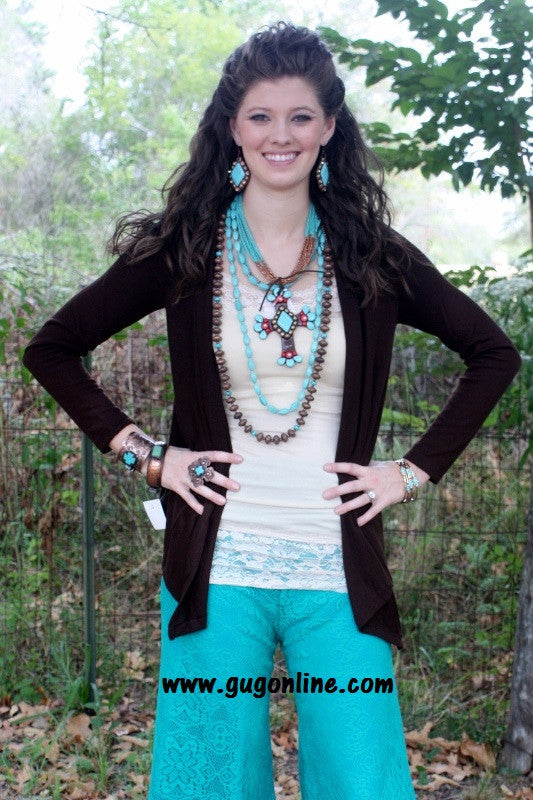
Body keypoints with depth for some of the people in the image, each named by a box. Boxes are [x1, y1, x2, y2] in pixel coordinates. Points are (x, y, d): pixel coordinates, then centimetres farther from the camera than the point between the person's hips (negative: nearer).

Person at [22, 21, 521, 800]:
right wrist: (144, 454, 0)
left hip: (338, 577, 1)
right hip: (217, 573, 0)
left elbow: (494, 354, 12)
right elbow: (51, 350, 8)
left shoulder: (374, 256, 3)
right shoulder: (183, 250, 1)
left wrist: (413, 470, 4)